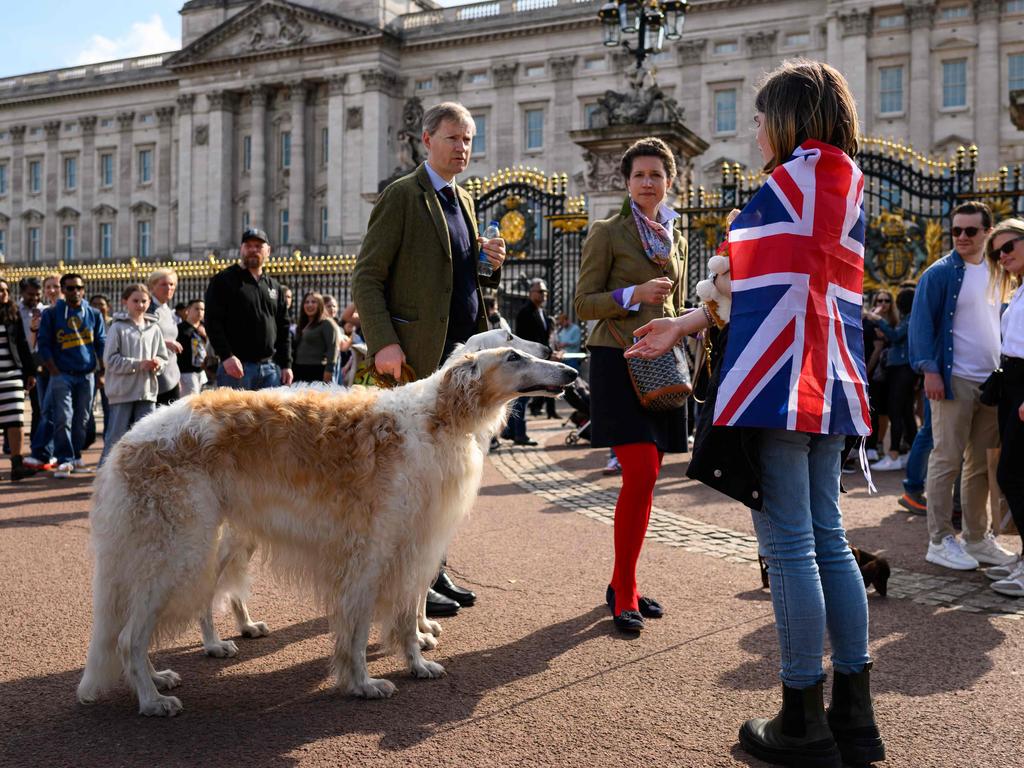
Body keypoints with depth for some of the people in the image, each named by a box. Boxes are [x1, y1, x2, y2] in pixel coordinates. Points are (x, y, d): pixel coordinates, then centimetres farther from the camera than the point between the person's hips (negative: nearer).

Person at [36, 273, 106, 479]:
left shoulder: (94, 315, 9)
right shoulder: (51, 314, 2)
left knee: (81, 419, 7)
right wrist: (54, 372, -8)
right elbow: (44, 345, 0)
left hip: (87, 375, 3)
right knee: (63, 418, -10)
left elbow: (101, 344, 10)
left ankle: (76, 457, 15)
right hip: (62, 375, -3)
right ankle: (64, 460, -9)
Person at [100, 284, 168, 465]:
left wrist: (158, 363, -10)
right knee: (116, 436, 2)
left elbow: (164, 357, 13)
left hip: (147, 391, 4)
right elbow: (110, 360, -9)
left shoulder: (154, 328, 8)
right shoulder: (118, 327, -5)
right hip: (122, 391, -4)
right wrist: (138, 364, -16)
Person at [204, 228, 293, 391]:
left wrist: (286, 364, 10)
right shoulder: (223, 280, 2)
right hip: (236, 366, -5)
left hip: (270, 367, 5)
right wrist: (226, 356, -17)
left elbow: (283, 328, 19)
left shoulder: (274, 287, 19)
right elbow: (212, 321, -6)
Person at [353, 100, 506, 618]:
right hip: (418, 356, -8)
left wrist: (490, 263, 4)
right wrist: (383, 343, -21)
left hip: (461, 352, 8)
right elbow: (366, 277, -10)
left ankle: (431, 569, 21)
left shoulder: (463, 201, 18)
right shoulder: (402, 196, -5)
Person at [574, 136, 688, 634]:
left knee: (645, 479, 5)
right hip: (618, 362, -6)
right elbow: (582, 304, -5)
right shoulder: (607, 233, -1)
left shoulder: (677, 240, 17)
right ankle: (625, 596, -6)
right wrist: (633, 294, -18)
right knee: (641, 472, -16)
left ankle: (622, 583, 17)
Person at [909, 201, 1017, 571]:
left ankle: (976, 538, 19)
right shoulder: (940, 273, -5)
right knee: (947, 461, -4)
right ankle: (940, 541, 2)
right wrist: (929, 369, -18)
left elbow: (999, 321, 21)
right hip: (954, 380, -6)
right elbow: (921, 322, -9)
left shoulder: (995, 273, 14)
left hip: (991, 381, 6)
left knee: (982, 464, 10)